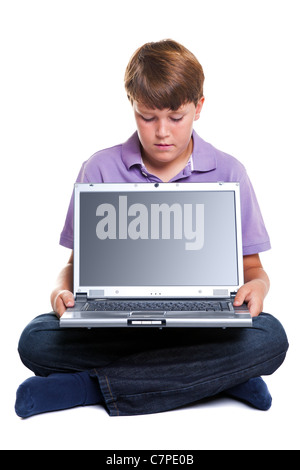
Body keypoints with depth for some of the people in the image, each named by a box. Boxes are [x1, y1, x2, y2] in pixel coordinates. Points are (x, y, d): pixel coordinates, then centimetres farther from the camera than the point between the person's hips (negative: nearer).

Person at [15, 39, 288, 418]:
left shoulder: (228, 173, 3)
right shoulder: (100, 169, 3)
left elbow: (252, 266, 6)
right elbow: (76, 263, 7)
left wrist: (256, 286, -17)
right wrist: (64, 289, -15)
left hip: (201, 325, 0)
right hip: (117, 322, 1)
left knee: (269, 337, -29)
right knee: (36, 340, -24)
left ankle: (89, 386, -22)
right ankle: (218, 377, -20)